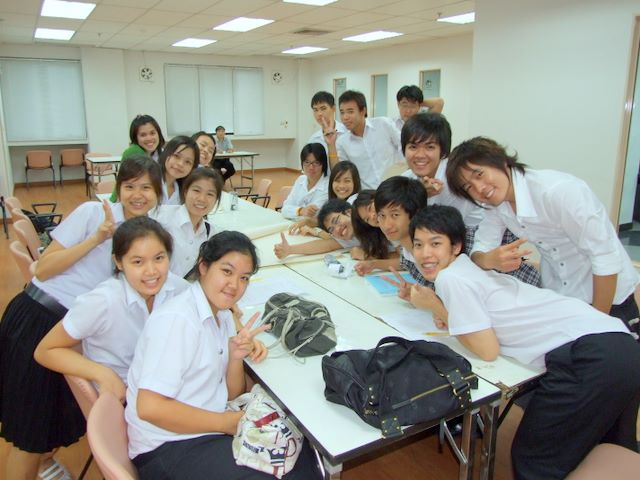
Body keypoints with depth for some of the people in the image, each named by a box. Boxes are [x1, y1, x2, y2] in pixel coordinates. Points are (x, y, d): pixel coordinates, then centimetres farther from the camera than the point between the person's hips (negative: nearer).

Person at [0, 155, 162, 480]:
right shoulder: (92, 212, -10)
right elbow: (43, 269, -12)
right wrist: (96, 239, -20)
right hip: (36, 319, -5)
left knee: (67, 414, 19)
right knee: (31, 425, 6)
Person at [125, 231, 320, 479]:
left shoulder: (223, 315, 6)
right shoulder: (176, 319, -20)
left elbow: (232, 393, 10)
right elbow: (149, 407, -24)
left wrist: (236, 358, -11)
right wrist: (224, 423, -17)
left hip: (205, 431, 8)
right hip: (167, 449, -8)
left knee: (304, 454, 2)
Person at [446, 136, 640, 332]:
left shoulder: (559, 191, -32)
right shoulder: (497, 205, -11)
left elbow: (607, 258, -27)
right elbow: (478, 253, -9)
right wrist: (490, 260, -34)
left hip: (608, 297, -5)